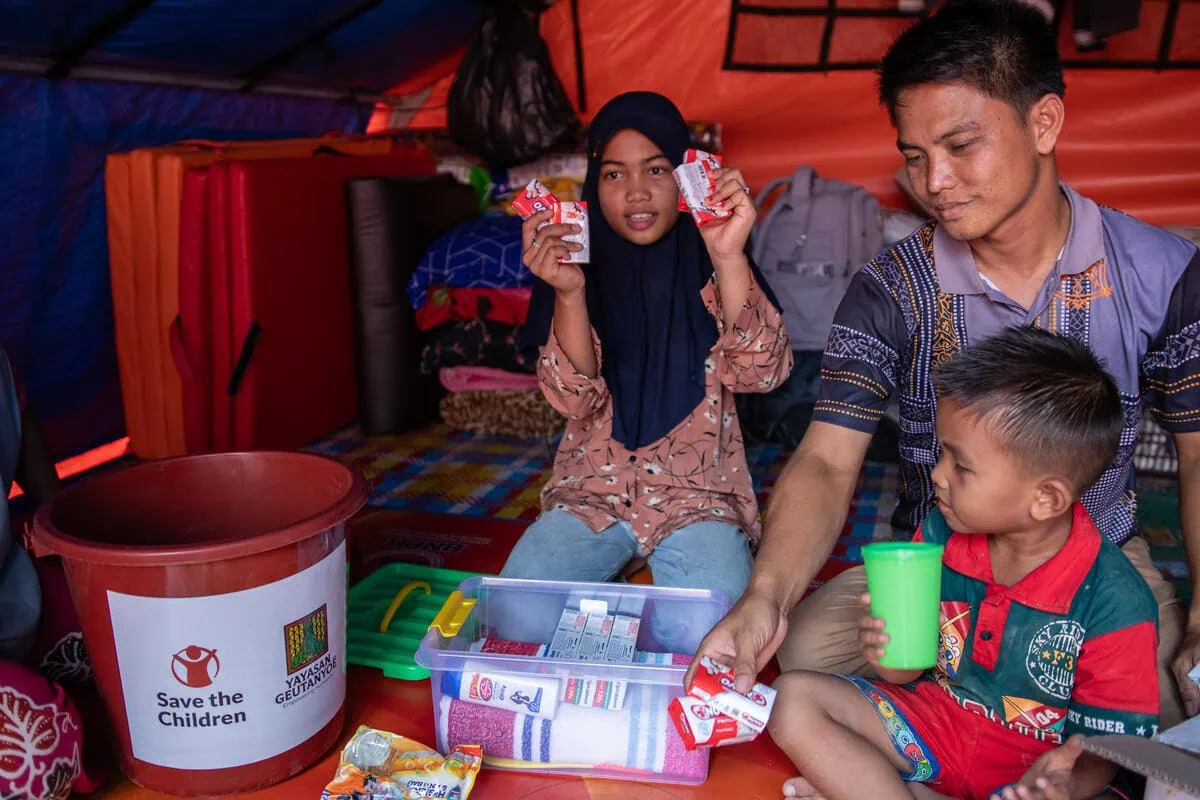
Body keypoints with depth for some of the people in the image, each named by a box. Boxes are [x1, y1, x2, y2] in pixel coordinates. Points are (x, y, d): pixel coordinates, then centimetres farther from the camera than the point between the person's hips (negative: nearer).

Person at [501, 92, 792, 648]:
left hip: (698, 492, -1)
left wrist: (729, 259, -30)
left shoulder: (708, 262, -1)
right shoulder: (582, 265, 0)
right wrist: (568, 293, -28)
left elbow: (763, 372, -16)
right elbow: (575, 399, -12)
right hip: (592, 487, 2)